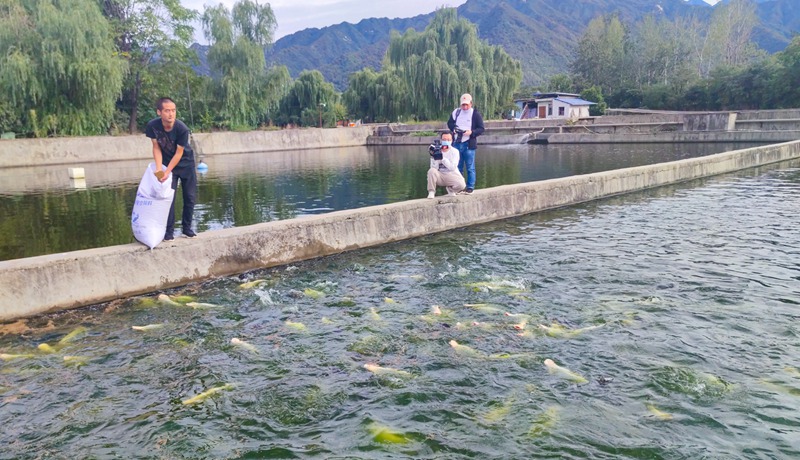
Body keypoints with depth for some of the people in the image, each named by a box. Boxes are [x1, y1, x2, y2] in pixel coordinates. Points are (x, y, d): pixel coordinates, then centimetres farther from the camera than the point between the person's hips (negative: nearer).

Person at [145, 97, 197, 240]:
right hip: (167, 163, 1)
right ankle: (169, 231, 1)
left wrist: (167, 172, -26)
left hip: (186, 164, -1)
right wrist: (159, 169, -22)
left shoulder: (182, 129, -29)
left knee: (190, 197, 1)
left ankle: (187, 227, 17)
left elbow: (178, 153, -22)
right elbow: (156, 148, -12)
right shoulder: (153, 125, -23)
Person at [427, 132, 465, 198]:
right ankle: (431, 192, -14)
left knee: (461, 185, -29)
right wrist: (433, 157, -26)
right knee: (432, 171, -30)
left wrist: (442, 158, -28)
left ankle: (450, 189, 6)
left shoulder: (455, 151, -5)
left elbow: (452, 167, -18)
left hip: (452, 176, 0)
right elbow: (434, 168, -11)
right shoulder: (436, 150, -3)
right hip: (440, 176, 0)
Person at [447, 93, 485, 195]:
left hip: (468, 144, -4)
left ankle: (470, 188, 6)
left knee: (470, 168, 0)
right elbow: (450, 123, 18)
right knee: (457, 167, 10)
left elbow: (481, 129, -3)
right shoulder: (456, 112, 7)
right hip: (456, 143, 4)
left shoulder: (476, 114, -3)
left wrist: (472, 132, -20)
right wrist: (453, 128, -3)